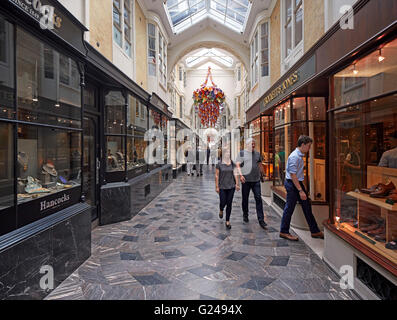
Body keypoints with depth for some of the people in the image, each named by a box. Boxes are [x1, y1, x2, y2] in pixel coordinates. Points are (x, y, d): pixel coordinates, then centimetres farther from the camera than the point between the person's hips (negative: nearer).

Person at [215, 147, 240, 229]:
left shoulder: (232, 163, 3)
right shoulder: (219, 164, -5)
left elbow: (235, 174, 3)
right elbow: (216, 176, -3)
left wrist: (237, 184, -3)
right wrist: (216, 186, -5)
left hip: (231, 186, 2)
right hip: (222, 187, -2)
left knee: (229, 204, 3)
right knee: (223, 203, 0)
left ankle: (227, 221, 15)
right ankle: (221, 210, 38)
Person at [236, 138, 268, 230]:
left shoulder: (257, 153, 13)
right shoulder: (242, 153, 1)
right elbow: (237, 165, -4)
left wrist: (263, 174, 20)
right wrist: (240, 174, -17)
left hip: (256, 180, 3)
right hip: (246, 180, -2)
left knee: (258, 199, -2)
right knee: (245, 199, 9)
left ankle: (261, 220, 2)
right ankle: (245, 215, 29)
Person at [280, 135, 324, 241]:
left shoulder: (300, 155, 12)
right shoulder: (294, 156, -20)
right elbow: (293, 175, -23)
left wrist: (302, 188, 20)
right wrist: (300, 190, -23)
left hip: (298, 183, 10)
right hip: (292, 184, -10)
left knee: (307, 206, 14)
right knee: (289, 208, 0)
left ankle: (315, 231, 25)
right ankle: (284, 232, 14)